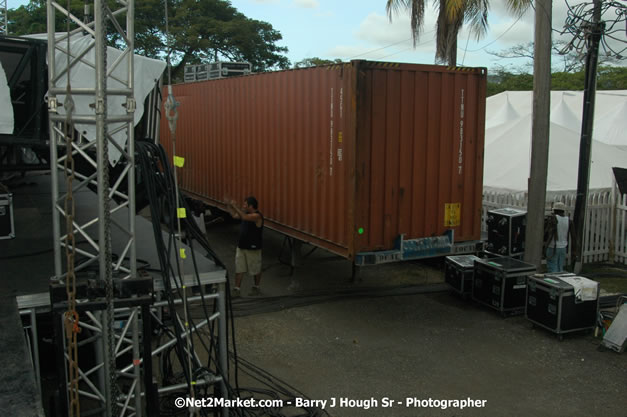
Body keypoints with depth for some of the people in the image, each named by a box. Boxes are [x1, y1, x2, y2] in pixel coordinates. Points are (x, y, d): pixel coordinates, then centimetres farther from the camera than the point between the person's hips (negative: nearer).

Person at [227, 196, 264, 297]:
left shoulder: (257, 216, -21)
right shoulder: (247, 213, 6)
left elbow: (244, 217, -37)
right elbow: (235, 215, 18)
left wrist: (235, 206, -32)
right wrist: (230, 206, 4)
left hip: (253, 248, -8)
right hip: (241, 246, 8)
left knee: (255, 269, 10)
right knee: (239, 269, 7)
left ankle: (257, 288, 28)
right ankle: (236, 289, 11)